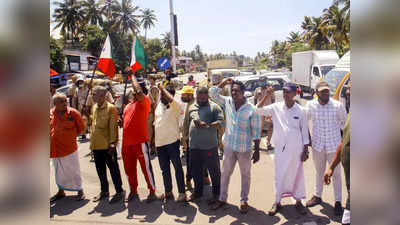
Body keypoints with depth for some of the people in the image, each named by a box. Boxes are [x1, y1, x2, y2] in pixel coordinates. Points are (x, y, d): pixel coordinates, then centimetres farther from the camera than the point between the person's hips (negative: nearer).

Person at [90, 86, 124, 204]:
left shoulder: (111, 108, -12)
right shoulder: (94, 107, 10)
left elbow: (113, 127, -15)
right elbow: (93, 124, 17)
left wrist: (112, 142, -17)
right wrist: (92, 140, 14)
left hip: (107, 145, -7)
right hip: (96, 145, 7)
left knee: (113, 168, 3)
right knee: (100, 169, 17)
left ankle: (119, 191, 16)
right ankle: (104, 191, 32)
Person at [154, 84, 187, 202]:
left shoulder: (175, 106, -7)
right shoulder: (158, 106, 14)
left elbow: (170, 99, -32)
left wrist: (163, 88, -17)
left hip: (172, 141, -7)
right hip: (159, 143, 7)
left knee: (178, 167, 0)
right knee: (165, 169, 14)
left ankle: (182, 193, 8)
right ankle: (168, 192, 27)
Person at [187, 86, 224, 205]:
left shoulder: (214, 107, -3)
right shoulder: (191, 107, 14)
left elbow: (221, 121, -12)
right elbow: (187, 122, 20)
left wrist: (208, 126, -26)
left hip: (209, 146, -5)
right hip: (194, 146, 5)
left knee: (214, 171, 6)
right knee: (196, 171, 17)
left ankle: (216, 194, 23)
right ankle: (198, 192, 35)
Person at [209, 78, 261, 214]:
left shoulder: (251, 109, -14)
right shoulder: (227, 102, -2)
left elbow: (256, 132, -10)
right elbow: (213, 94, 3)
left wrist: (257, 151, -9)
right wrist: (223, 83, -9)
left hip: (245, 149, -3)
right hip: (229, 146, 4)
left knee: (245, 175, 13)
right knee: (225, 173, 14)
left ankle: (244, 201, 30)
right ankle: (222, 199, 31)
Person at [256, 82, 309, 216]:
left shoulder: (300, 111, -2)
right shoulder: (276, 107, -2)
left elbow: (304, 131, 2)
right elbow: (259, 110, -9)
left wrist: (305, 150, 0)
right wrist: (266, 96, -19)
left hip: (296, 148, 0)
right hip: (280, 148, 0)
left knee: (297, 175, 11)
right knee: (279, 175, 7)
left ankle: (298, 201, 28)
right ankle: (277, 202, 21)